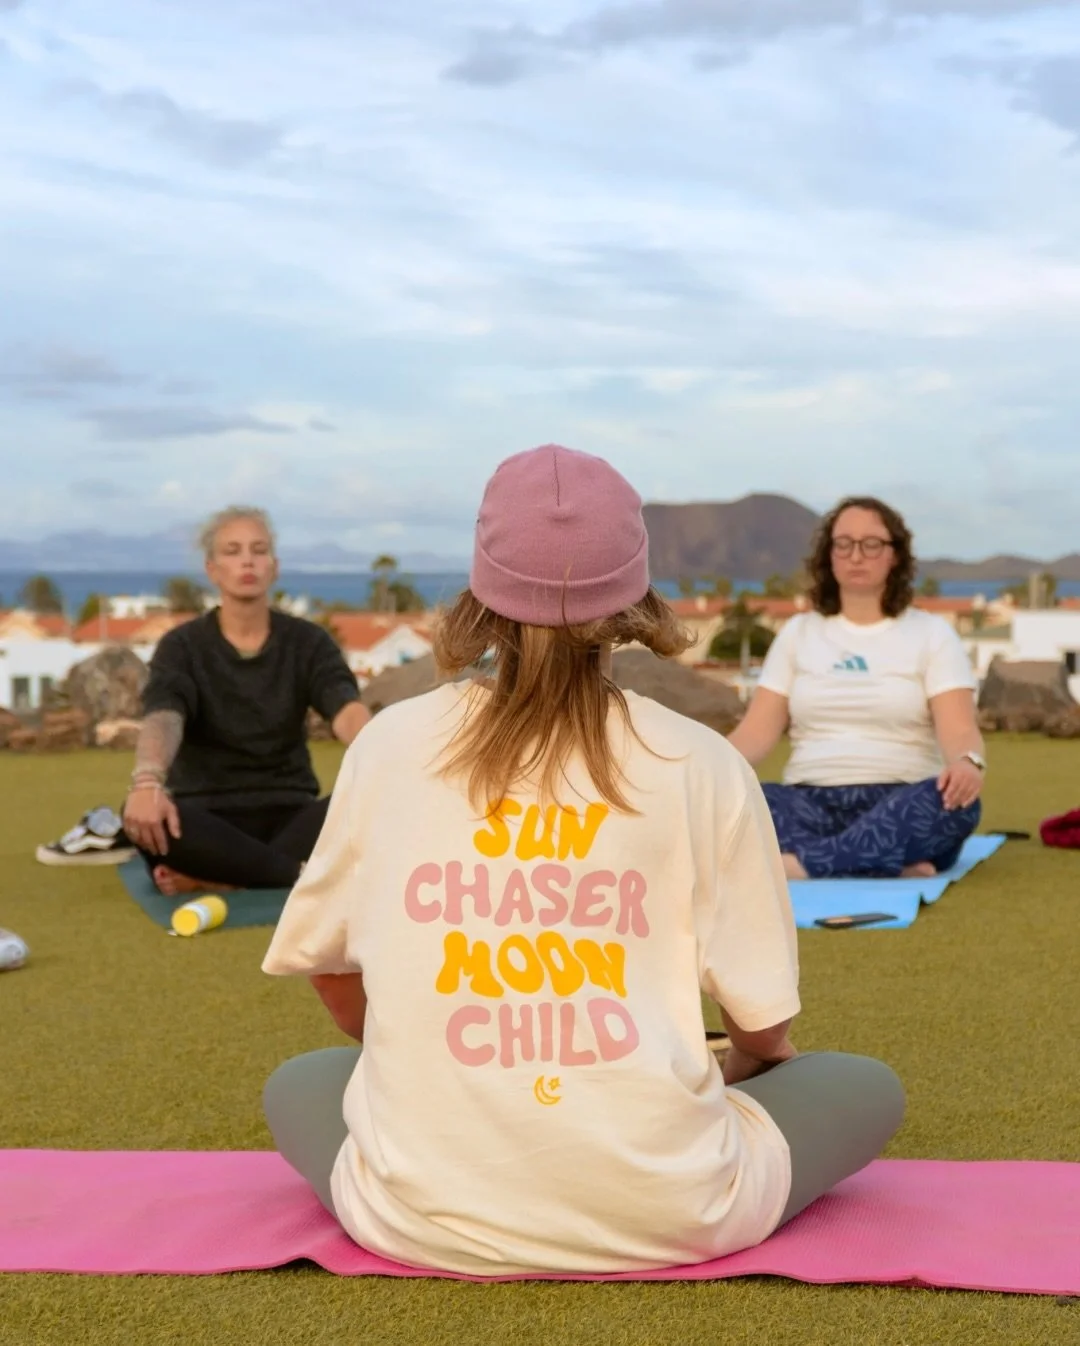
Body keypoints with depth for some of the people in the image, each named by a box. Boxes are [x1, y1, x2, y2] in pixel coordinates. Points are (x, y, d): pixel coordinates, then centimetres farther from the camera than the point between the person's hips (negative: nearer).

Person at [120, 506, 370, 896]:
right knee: (143, 816, -36)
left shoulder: (308, 642, 2)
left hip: (289, 815, 2)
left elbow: (347, 711, -16)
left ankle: (214, 877, -30)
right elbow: (163, 719, -23)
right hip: (209, 817, -2)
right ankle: (302, 874, -29)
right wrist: (147, 782, -46)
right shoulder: (182, 646, -3)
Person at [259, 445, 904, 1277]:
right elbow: (765, 1025, -1)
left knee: (299, 1085, 30)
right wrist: (743, 1065, 23)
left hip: (429, 1217, 0)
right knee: (867, 1088, 22)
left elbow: (329, 969, 10)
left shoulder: (391, 744, -2)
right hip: (661, 1217, 0)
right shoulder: (702, 765, -7)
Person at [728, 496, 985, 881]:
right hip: (811, 803, 2)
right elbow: (758, 730, 6)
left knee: (954, 799, -36)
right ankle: (895, 867, -36)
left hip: (899, 805, -1)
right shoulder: (798, 632, 14)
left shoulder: (931, 633, 7)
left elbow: (958, 729, -6)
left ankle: (793, 865, -41)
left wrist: (968, 763, -31)